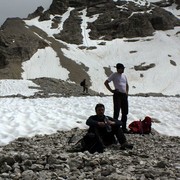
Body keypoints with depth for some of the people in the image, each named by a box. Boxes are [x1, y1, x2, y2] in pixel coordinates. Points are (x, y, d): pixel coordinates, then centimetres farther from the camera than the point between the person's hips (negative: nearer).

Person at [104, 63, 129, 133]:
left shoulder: (124, 76, 17)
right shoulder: (114, 75, -2)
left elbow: (127, 85, 30)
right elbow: (106, 82, -6)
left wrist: (127, 92, 14)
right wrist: (111, 90, -10)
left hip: (124, 95, 7)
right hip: (117, 94, -7)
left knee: (125, 112, 8)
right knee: (116, 112, -5)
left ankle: (124, 127, 17)